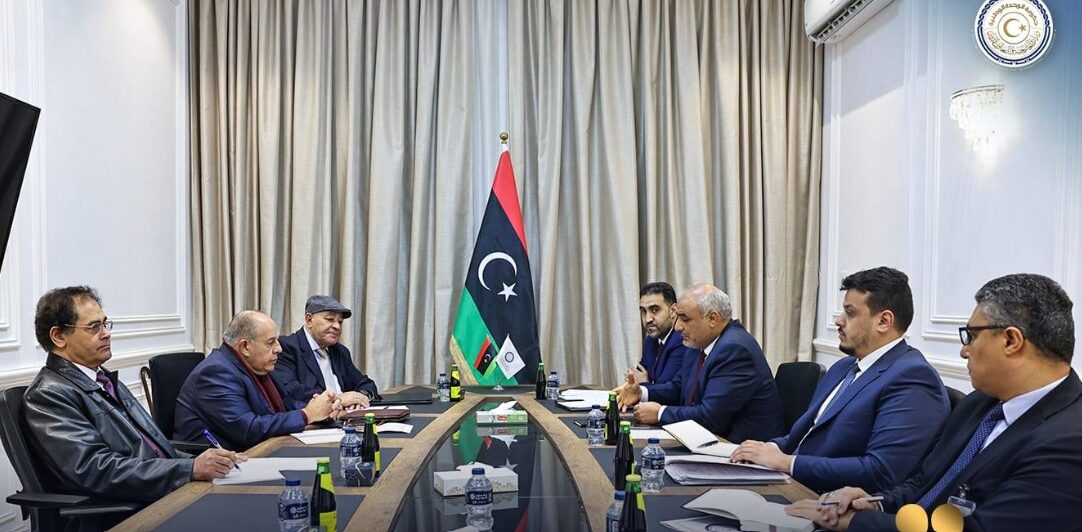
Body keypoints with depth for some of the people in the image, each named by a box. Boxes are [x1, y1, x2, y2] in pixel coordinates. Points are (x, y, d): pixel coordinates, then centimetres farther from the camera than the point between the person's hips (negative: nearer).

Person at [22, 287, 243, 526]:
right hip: (120, 519, -8)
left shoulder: (106, 380, 19)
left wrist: (204, 463, 0)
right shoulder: (49, 396, -7)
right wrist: (191, 469, -24)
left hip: (166, 495, 8)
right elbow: (96, 470, -19)